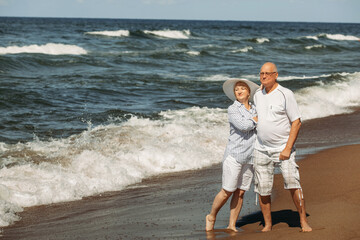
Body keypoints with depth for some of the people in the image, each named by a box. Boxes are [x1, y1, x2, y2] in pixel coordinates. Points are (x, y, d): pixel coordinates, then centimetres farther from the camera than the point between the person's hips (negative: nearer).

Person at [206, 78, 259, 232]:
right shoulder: (232, 110, -3)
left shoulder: (255, 110, 13)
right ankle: (211, 217, 18)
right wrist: (257, 120, -3)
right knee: (227, 191, -3)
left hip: (249, 156, 5)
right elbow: (242, 126, -17)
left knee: (240, 192, 5)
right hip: (234, 154, -5)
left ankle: (232, 225, 12)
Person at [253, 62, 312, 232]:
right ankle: (268, 225, 17)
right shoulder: (257, 95, 8)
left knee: (293, 184, -14)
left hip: (283, 148, -5)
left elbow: (296, 122, -9)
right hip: (261, 149, 5)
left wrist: (288, 148, -15)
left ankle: (304, 222, -4)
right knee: (263, 189, 4)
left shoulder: (286, 94, -8)